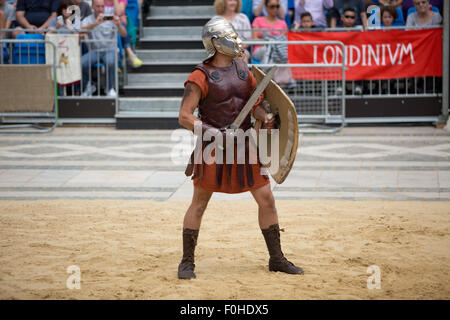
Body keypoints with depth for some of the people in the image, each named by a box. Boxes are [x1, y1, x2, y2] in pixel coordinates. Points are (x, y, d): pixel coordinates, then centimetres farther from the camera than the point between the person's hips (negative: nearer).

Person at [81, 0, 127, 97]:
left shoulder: (111, 19, 5)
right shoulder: (88, 20, 5)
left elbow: (124, 34, -5)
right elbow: (82, 30, -19)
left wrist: (118, 24, -26)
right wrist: (96, 23, -33)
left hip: (110, 50, -1)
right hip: (94, 51, 1)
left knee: (110, 62, -36)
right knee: (81, 63, -29)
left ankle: (110, 88, -13)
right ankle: (88, 87, -1)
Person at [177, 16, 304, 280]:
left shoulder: (242, 68, 10)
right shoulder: (201, 76, -9)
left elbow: (255, 102, 10)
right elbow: (184, 116, -12)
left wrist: (266, 118, -11)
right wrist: (212, 132, -23)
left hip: (244, 144, 5)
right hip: (213, 148, -5)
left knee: (266, 198, 5)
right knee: (199, 202, -2)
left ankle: (276, 258, 16)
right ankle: (187, 262, 9)